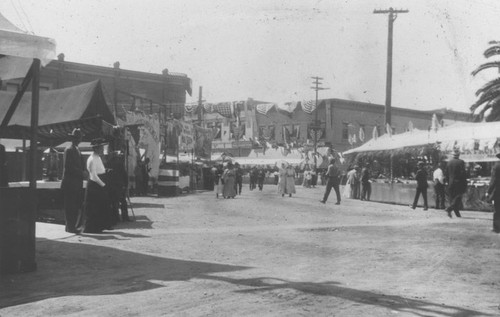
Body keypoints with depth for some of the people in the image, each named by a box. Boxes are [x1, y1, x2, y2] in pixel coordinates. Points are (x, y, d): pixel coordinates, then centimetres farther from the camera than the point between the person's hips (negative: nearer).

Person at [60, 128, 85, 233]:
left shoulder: (77, 150, 18)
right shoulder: (68, 150, -9)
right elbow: (68, 166, -17)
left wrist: (82, 173, 8)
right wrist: (81, 173, -16)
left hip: (77, 182, 8)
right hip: (69, 182, -8)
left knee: (77, 205, 9)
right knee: (70, 206, -4)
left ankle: (71, 226, 16)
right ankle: (70, 226, 1)